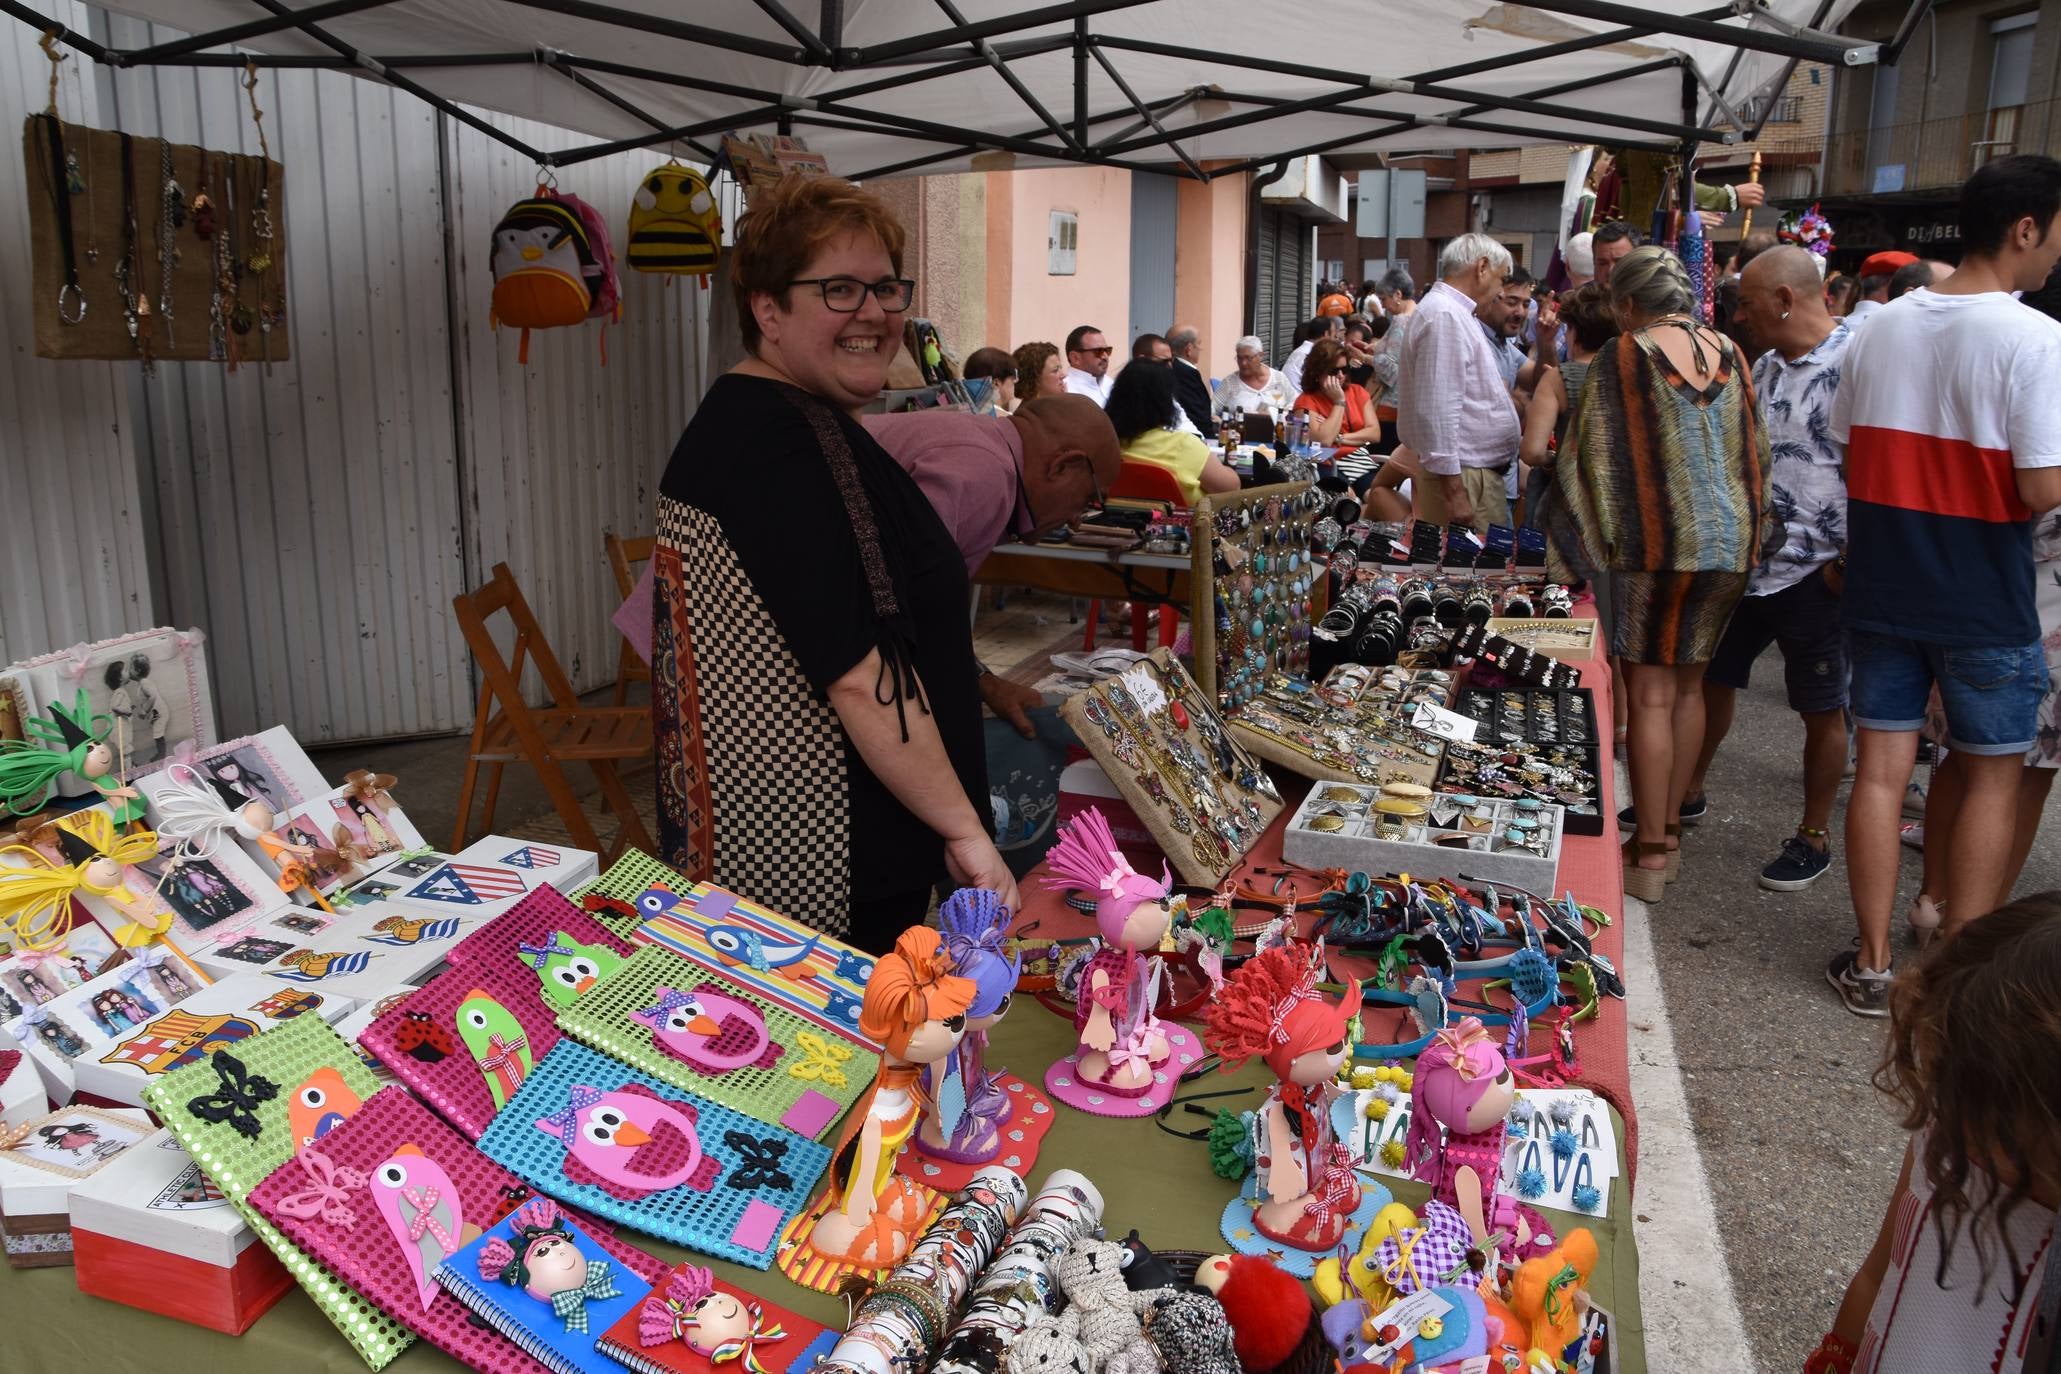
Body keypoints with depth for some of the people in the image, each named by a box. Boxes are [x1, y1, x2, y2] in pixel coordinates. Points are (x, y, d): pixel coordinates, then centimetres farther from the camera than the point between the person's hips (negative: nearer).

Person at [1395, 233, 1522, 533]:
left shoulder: (1457, 313, 19)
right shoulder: (1445, 316, -16)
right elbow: (1437, 410, -23)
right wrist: (1454, 491, -24)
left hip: (1482, 472, 11)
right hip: (1461, 476, -11)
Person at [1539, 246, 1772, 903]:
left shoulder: (1622, 356, -6)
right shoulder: (1727, 353, 9)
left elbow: (1591, 456, -8)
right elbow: (1755, 450, 14)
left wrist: (1585, 539, -1)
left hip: (1659, 541, -6)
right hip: (1731, 540, 6)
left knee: (1650, 693, -1)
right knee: (1688, 685, 14)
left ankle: (1649, 852, 3)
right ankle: (1668, 828, 23)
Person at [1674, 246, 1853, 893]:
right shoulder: (1766, 366, 9)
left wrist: (1849, 562, -18)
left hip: (1815, 573, -8)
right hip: (1745, 559, 8)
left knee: (1822, 710, 7)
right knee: (1711, 677, 18)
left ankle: (1815, 837, 21)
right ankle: (1687, 793, 36)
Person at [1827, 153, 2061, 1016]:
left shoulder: (1879, 329, 3)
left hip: (1882, 588, 4)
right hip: (1985, 602, -4)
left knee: (1881, 767, 9)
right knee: (1990, 779, 10)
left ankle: (1872, 965, 16)